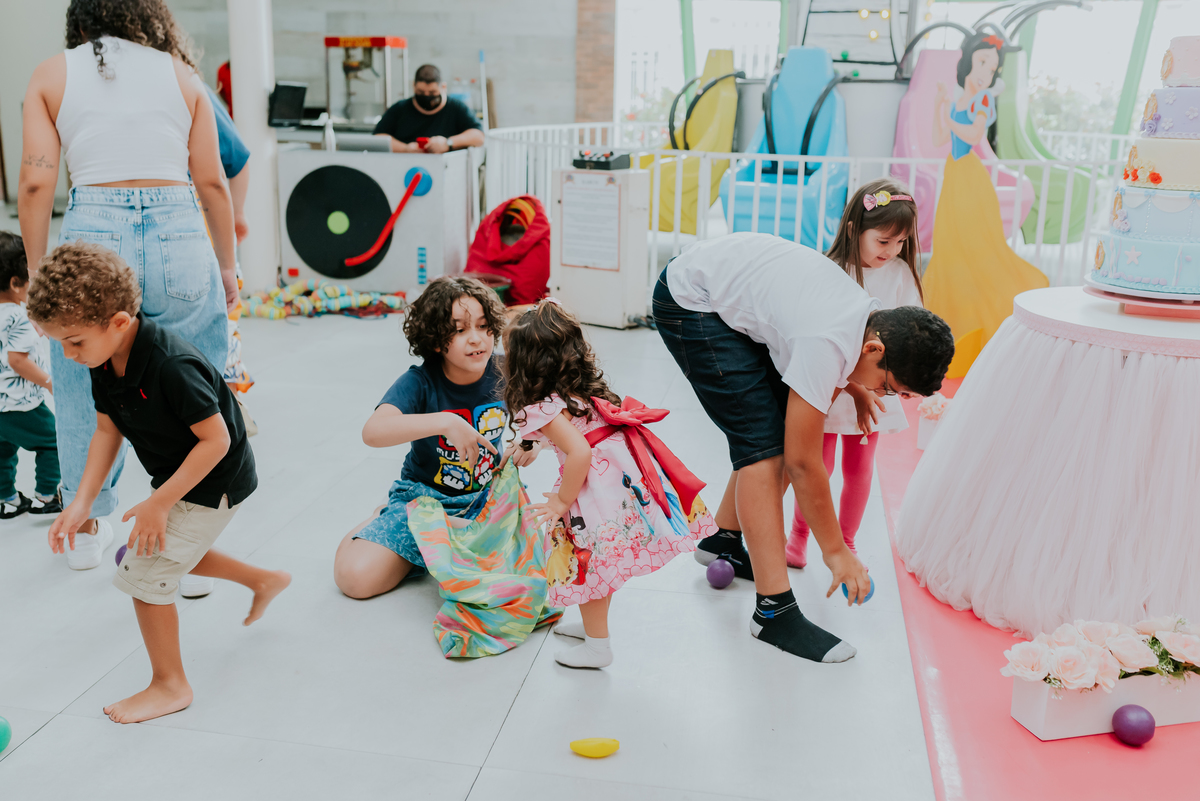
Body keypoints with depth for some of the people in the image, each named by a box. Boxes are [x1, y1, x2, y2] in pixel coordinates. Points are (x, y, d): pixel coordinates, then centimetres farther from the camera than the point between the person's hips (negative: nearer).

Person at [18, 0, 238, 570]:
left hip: (92, 232, 0)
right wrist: (227, 265, 15)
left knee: (86, 393, 16)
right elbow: (212, 184, 7)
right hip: (180, 235, 0)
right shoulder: (181, 75, 11)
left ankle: (87, 528, 31)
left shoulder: (51, 75, 9)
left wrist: (37, 271, 10)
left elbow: (35, 184, 1)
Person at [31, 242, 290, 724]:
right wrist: (82, 503, -5)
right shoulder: (103, 363, -7)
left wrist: (160, 502, -26)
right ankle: (264, 580, 45)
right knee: (167, 551, 28)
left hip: (215, 484, -10)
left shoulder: (171, 367, -34)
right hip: (177, 479, 10)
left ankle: (170, 685, 13)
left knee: (144, 572, -6)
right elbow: (107, 431, 3)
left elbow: (216, 440, -29)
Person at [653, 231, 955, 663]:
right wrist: (837, 552, -13)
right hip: (688, 299, -9)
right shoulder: (828, 345, -32)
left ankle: (724, 538, 24)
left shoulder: (871, 314, -7)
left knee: (783, 423, 5)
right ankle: (774, 611, -13)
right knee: (764, 442, -15)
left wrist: (847, 385, 1)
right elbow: (803, 464, -23)